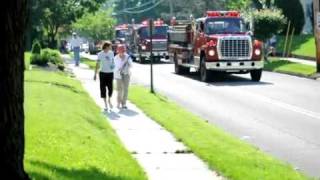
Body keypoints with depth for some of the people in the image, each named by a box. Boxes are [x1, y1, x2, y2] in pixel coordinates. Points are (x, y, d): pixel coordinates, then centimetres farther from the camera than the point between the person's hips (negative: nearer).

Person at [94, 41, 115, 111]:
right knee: (103, 89, 1)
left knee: (110, 88, 1)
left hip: (110, 73, 3)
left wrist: (113, 65, 0)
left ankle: (109, 100, 30)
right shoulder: (100, 54, -6)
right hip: (103, 73, -3)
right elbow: (97, 64, -6)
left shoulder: (111, 53, 5)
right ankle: (105, 104, 13)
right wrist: (95, 74, -9)